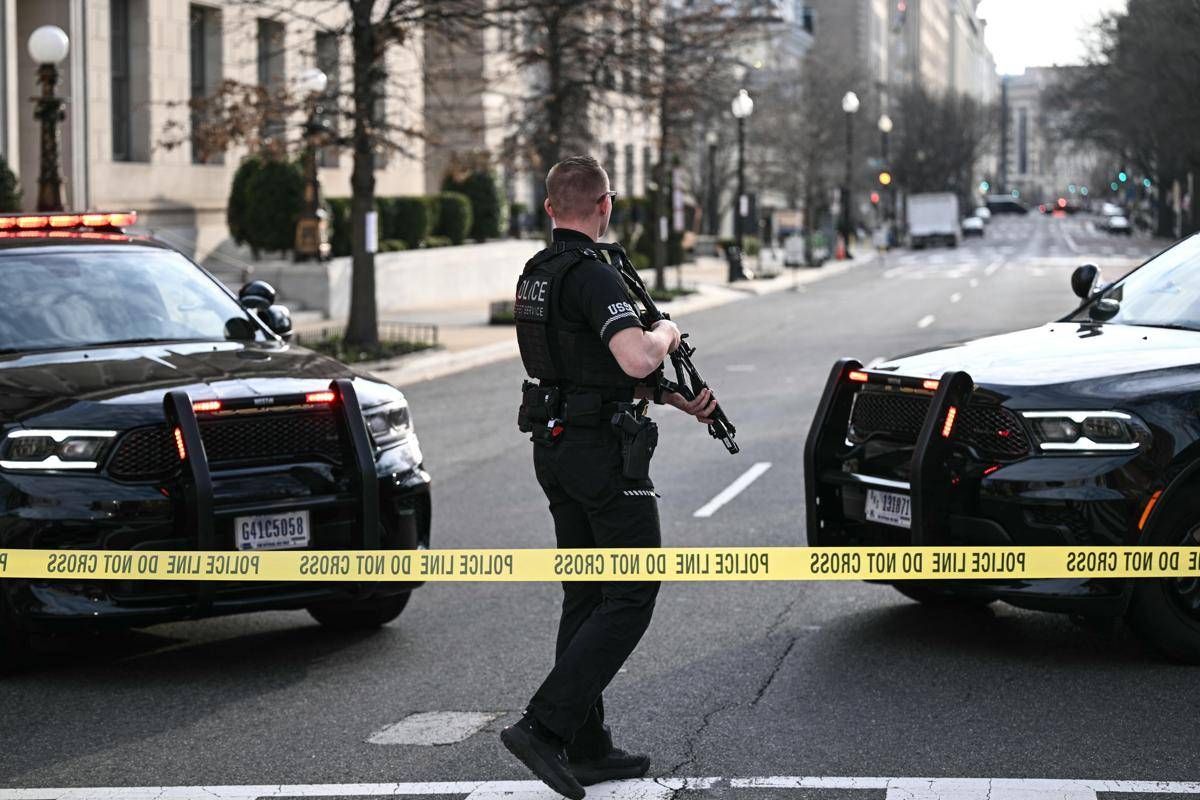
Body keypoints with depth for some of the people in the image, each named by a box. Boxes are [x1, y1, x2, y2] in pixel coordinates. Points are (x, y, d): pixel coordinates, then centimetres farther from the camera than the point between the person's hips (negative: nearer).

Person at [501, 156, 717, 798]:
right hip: (605, 452, -9)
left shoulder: (534, 275, 13)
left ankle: (585, 748, 15)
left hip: (554, 449, 9)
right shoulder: (592, 276, -18)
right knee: (630, 597, -4)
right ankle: (545, 726, -12)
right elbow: (637, 359, -32)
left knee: (586, 597, 13)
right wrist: (664, 332, -9)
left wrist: (677, 398, 17)